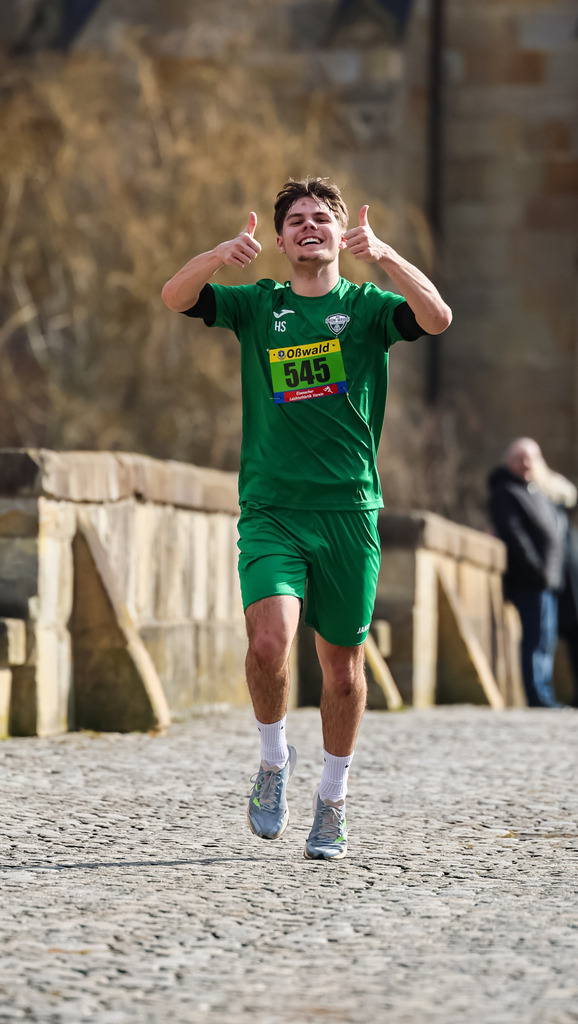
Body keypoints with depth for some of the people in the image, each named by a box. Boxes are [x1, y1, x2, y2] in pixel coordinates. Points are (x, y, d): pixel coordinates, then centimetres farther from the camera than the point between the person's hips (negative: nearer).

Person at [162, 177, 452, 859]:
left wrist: (383, 254, -29)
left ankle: (332, 802, 24)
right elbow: (175, 297, -6)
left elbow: (438, 318, -14)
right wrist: (222, 256, -26)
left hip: (349, 510, 0)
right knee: (269, 641, -21)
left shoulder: (366, 306, 5)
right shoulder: (257, 305, 9)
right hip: (270, 511, 0)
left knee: (342, 665, 6)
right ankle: (273, 758, 6)